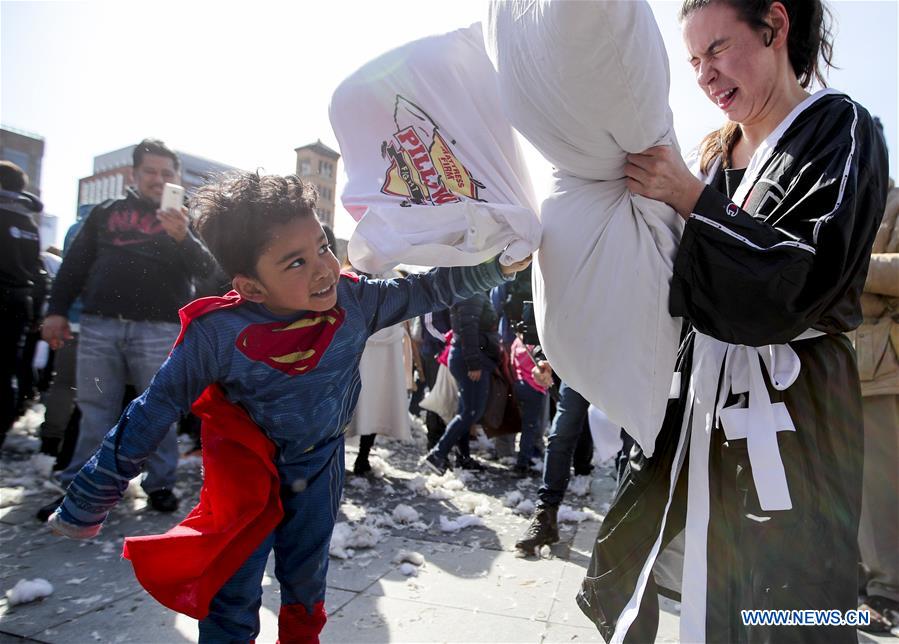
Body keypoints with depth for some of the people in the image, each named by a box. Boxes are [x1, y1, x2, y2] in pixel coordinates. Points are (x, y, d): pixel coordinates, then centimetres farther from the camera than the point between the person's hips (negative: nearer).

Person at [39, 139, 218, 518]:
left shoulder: (186, 218, 9)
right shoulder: (106, 212, 16)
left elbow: (206, 269, -6)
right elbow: (75, 264, 17)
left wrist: (183, 237, -24)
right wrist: (57, 310, 10)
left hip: (160, 330, -2)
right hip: (99, 324, 3)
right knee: (95, 409, 7)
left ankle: (160, 484, 14)